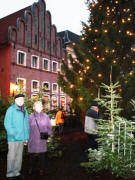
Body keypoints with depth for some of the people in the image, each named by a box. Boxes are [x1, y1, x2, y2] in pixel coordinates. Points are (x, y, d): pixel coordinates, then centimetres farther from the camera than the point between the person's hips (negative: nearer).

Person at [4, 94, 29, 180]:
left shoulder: (24, 110, 11)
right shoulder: (11, 110, -8)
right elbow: (7, 124, -11)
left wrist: (26, 137, 11)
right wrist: (13, 134, -16)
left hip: (22, 138, 6)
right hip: (13, 138, -6)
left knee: (19, 156, 13)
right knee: (12, 156, 1)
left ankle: (17, 172, 25)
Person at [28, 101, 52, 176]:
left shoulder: (46, 117, 5)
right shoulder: (30, 117, 2)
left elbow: (49, 127, 10)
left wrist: (48, 135, -2)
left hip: (42, 140, 0)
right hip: (32, 141, 0)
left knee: (42, 155, 4)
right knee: (32, 155, 5)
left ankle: (41, 170, 19)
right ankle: (32, 169, 24)